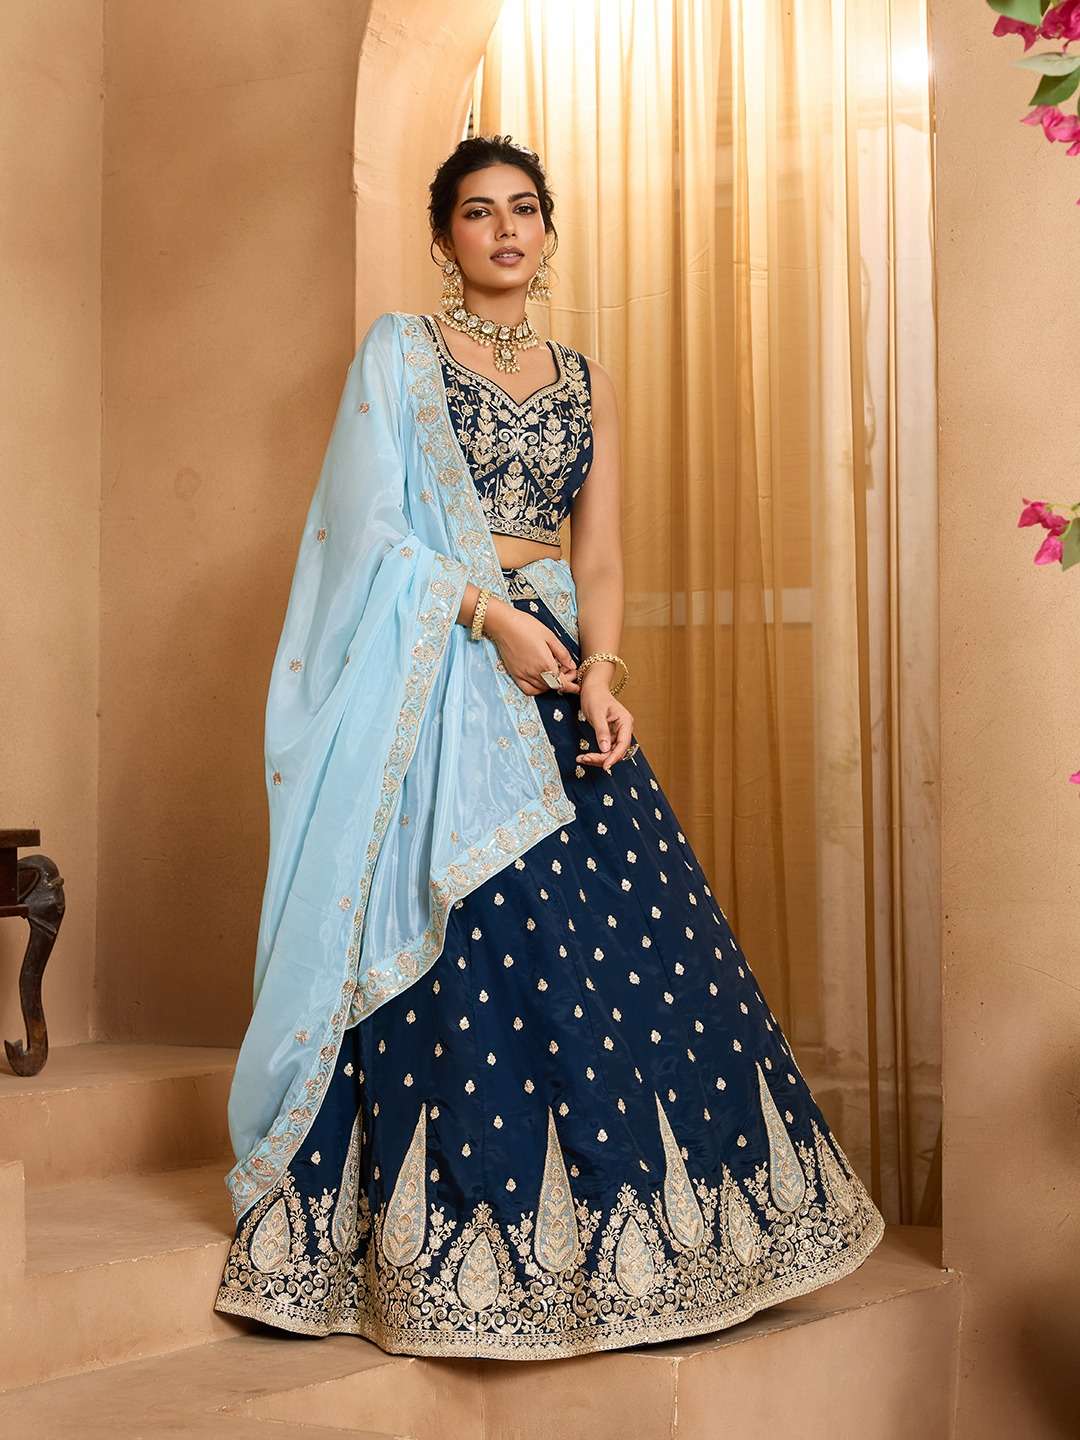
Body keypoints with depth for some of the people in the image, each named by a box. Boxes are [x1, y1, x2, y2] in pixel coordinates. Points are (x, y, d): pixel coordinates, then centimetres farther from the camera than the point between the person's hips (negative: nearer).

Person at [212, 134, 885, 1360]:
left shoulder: (585, 382, 16)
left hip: (555, 671, 5)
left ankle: (605, 1231, 11)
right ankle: (455, 1248, 1)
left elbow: (599, 556, 10)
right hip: (432, 681, -4)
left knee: (620, 928, 0)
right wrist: (490, 616, -14)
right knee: (463, 945, -8)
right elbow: (367, 526, -5)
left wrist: (599, 673, -8)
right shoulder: (398, 350, 3)